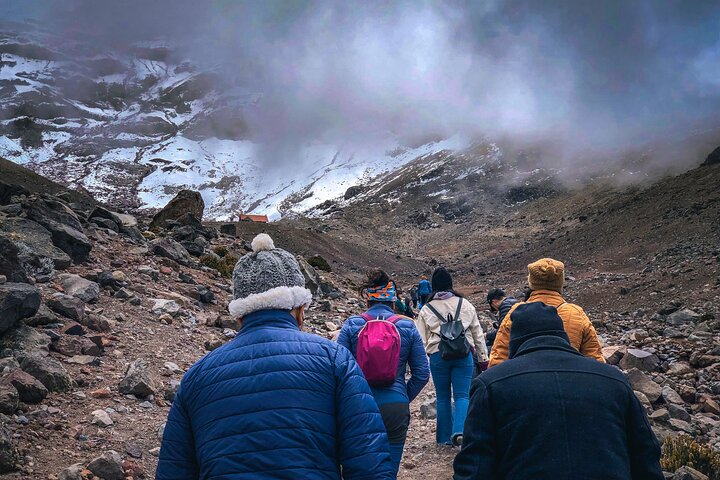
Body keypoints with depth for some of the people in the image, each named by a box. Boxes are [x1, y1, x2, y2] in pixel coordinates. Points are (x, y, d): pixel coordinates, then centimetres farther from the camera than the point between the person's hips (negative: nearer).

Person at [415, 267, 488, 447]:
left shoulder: (426, 310, 5)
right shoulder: (465, 305, 8)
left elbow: (421, 339, 5)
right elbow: (478, 333, 12)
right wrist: (484, 357, 18)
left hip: (438, 356, 0)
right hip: (463, 355, 0)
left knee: (443, 397, 11)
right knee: (462, 395, 3)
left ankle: (445, 437, 17)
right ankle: (459, 431, -16)